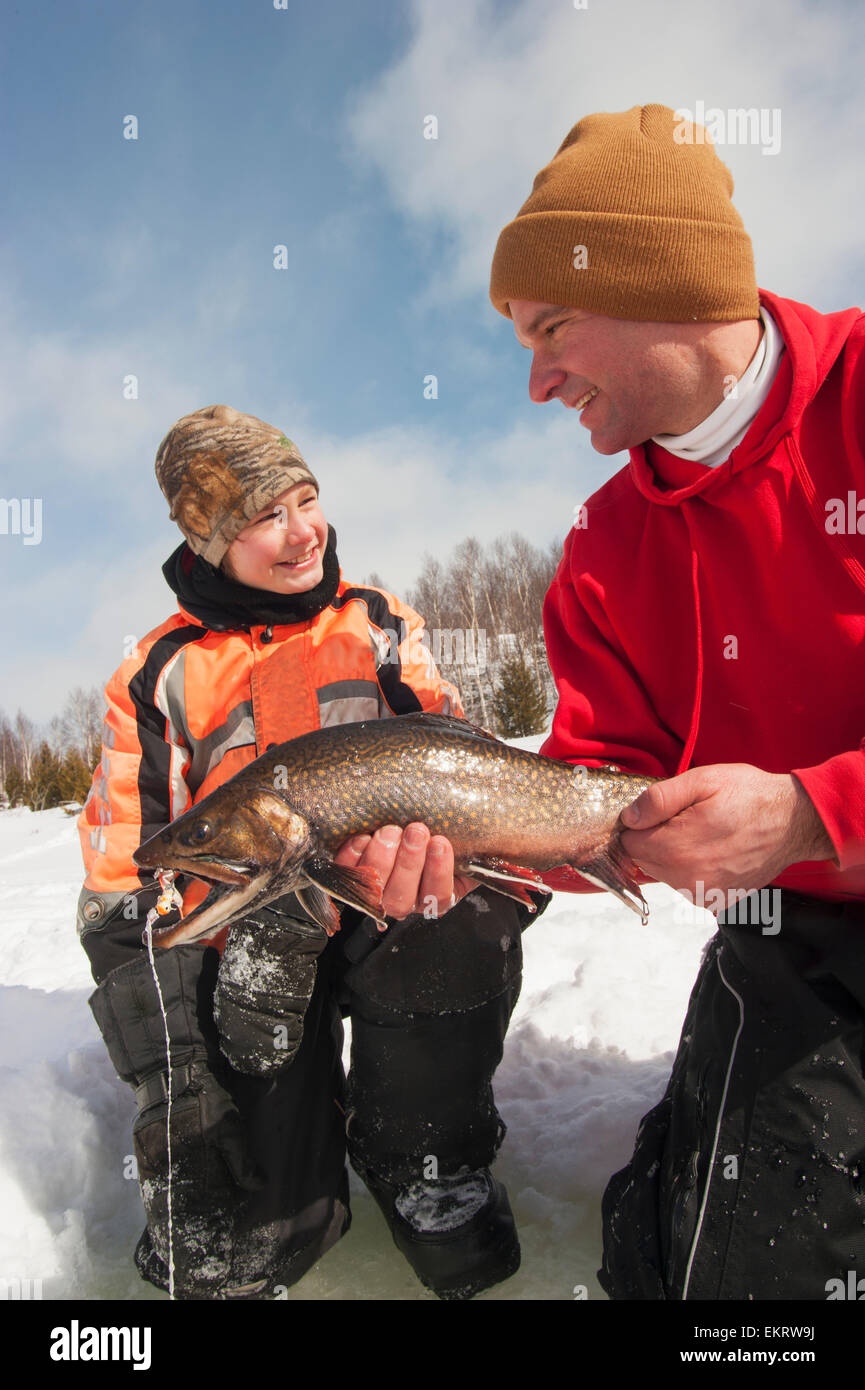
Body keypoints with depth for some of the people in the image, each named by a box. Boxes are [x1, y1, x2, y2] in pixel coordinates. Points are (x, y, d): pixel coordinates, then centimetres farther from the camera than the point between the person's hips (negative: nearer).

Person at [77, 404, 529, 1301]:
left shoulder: (380, 626, 11)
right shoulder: (159, 678, 6)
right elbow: (121, 884, 5)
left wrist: (429, 813, -26)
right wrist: (168, 1061, -5)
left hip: (398, 919, 2)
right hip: (242, 933, -1)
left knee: (463, 916, -33)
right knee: (238, 1249, -15)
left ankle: (433, 1176, -8)